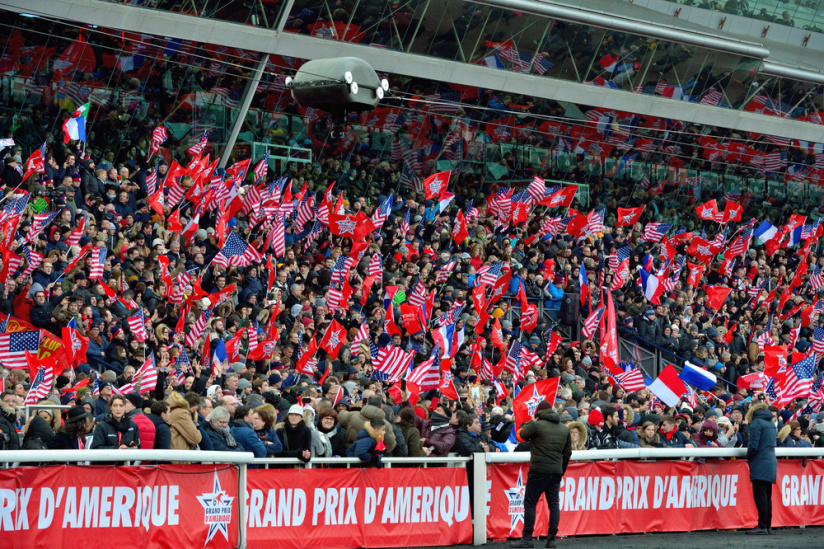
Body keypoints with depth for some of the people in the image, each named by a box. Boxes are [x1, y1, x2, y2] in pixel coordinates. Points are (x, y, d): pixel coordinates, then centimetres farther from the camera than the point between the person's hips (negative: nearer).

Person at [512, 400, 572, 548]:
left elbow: (520, 435, 6)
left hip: (539, 470, -5)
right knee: (554, 504, 8)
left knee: (530, 503, 0)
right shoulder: (564, 429, 13)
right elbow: (568, 452, 18)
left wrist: (530, 423, 18)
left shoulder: (536, 425, -6)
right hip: (556, 471, 5)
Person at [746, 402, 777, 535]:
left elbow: (753, 445, -15)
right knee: (767, 496, 12)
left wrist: (748, 458, 3)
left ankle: (762, 526, -10)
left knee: (760, 495, -8)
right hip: (771, 462, 8)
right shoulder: (771, 423, 16)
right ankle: (768, 525, 14)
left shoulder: (756, 423, -8)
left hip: (760, 464, -8)